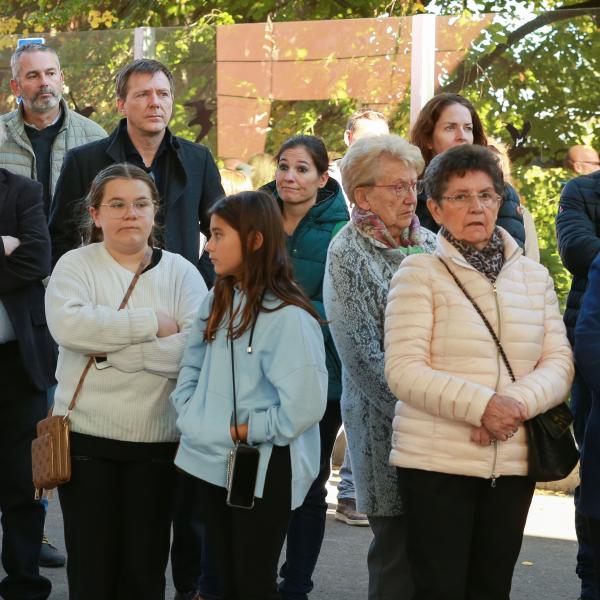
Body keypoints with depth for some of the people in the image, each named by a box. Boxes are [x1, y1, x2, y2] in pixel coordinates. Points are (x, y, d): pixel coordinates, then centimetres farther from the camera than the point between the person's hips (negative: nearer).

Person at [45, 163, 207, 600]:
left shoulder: (181, 272, 3)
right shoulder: (75, 265, 1)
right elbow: (67, 324, -19)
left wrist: (111, 350, -17)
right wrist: (152, 324, -17)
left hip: (159, 439, 1)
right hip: (87, 436, -1)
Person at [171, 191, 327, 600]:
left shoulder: (289, 317, -17)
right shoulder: (217, 304, 10)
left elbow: (303, 407, -23)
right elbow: (190, 372, 13)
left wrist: (244, 431, -14)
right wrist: (191, 418, -4)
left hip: (263, 471, -7)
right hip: (212, 463, 8)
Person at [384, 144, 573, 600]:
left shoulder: (534, 276, 10)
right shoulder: (420, 273, -3)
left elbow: (559, 363, 3)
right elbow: (404, 371, -12)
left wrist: (516, 404, -17)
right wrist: (481, 405, -24)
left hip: (513, 463, 4)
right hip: (437, 462, -4)